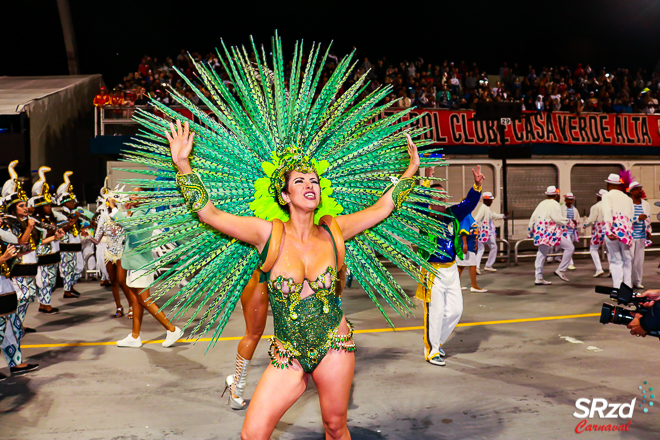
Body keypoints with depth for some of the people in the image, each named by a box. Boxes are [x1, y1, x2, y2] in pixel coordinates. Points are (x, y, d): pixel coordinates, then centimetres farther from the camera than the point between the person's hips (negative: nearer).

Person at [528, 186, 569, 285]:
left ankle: (539, 278, 10)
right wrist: (568, 222, -5)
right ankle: (560, 270, -4)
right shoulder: (555, 204, -4)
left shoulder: (541, 204, 16)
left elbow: (533, 217, 15)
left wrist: (530, 231, 22)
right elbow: (557, 218, -15)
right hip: (552, 232, -8)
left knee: (541, 254, 10)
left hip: (540, 232, 8)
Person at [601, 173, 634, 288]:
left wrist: (608, 230, -26)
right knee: (627, 260, 12)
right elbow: (632, 215, 10)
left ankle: (617, 289, -3)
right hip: (626, 232, 3)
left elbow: (607, 213, -16)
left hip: (613, 232, -3)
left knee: (616, 261, 2)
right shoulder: (627, 198, 14)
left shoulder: (607, 196, -1)